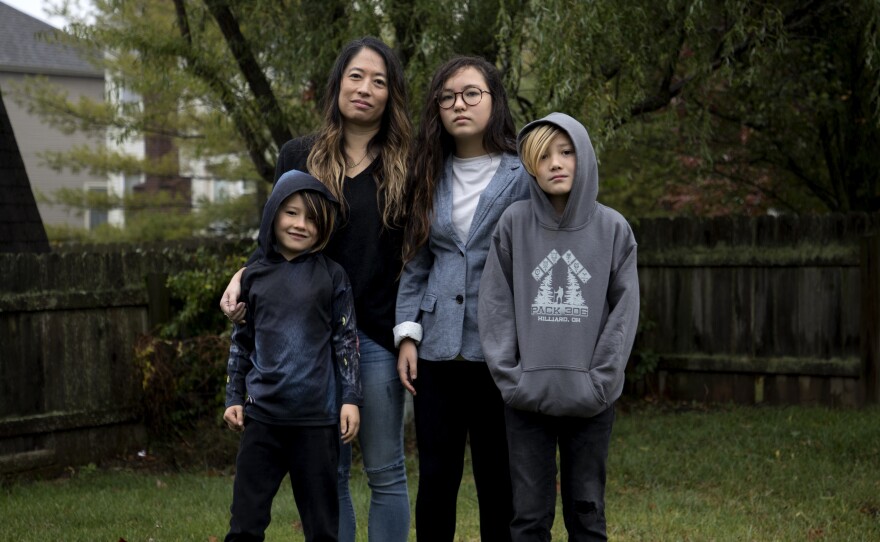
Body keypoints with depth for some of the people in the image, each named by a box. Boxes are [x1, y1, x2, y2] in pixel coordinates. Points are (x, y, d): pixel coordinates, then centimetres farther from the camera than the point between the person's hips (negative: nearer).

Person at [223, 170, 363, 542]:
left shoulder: (332, 277, 1)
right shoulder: (255, 277, 7)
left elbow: (346, 341, 3)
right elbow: (241, 343, 14)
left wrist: (351, 398, -3)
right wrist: (234, 398, 10)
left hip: (317, 418, -2)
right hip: (262, 416, 2)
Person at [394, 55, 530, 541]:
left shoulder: (523, 177, -1)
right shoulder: (429, 177, 10)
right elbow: (416, 265, 12)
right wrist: (407, 334, 2)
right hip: (438, 353, 3)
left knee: (498, 482, 5)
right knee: (435, 480, 6)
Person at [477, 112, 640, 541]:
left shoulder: (613, 229, 1)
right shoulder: (513, 224, 0)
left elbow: (624, 310, 0)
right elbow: (495, 306, 1)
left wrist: (599, 381, -8)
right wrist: (509, 376, -6)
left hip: (591, 402, 0)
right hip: (528, 397, 0)